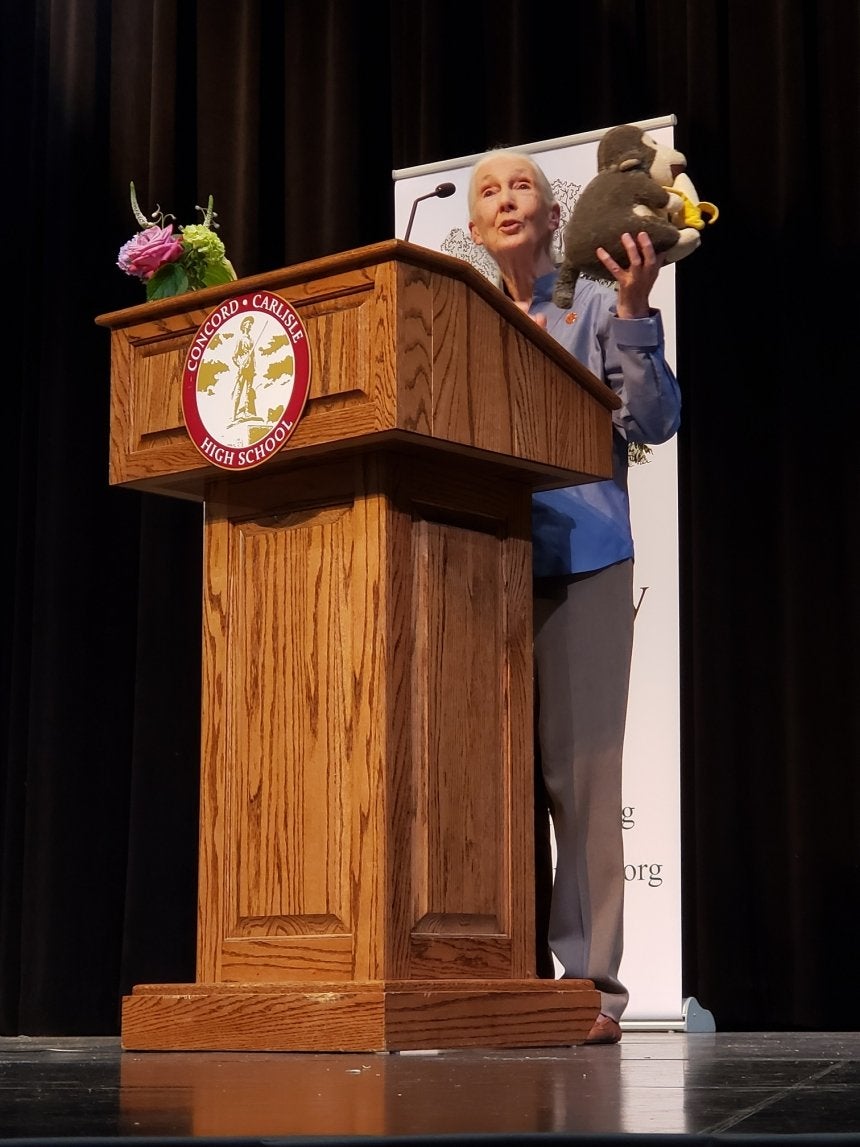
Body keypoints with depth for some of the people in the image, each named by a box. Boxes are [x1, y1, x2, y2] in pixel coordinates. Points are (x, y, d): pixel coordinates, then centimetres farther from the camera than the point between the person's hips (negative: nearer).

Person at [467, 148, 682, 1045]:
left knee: (578, 770, -8)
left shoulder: (595, 307, 7)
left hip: (579, 560, -4)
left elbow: (655, 421, -3)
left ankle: (591, 982, -5)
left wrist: (632, 313, -13)